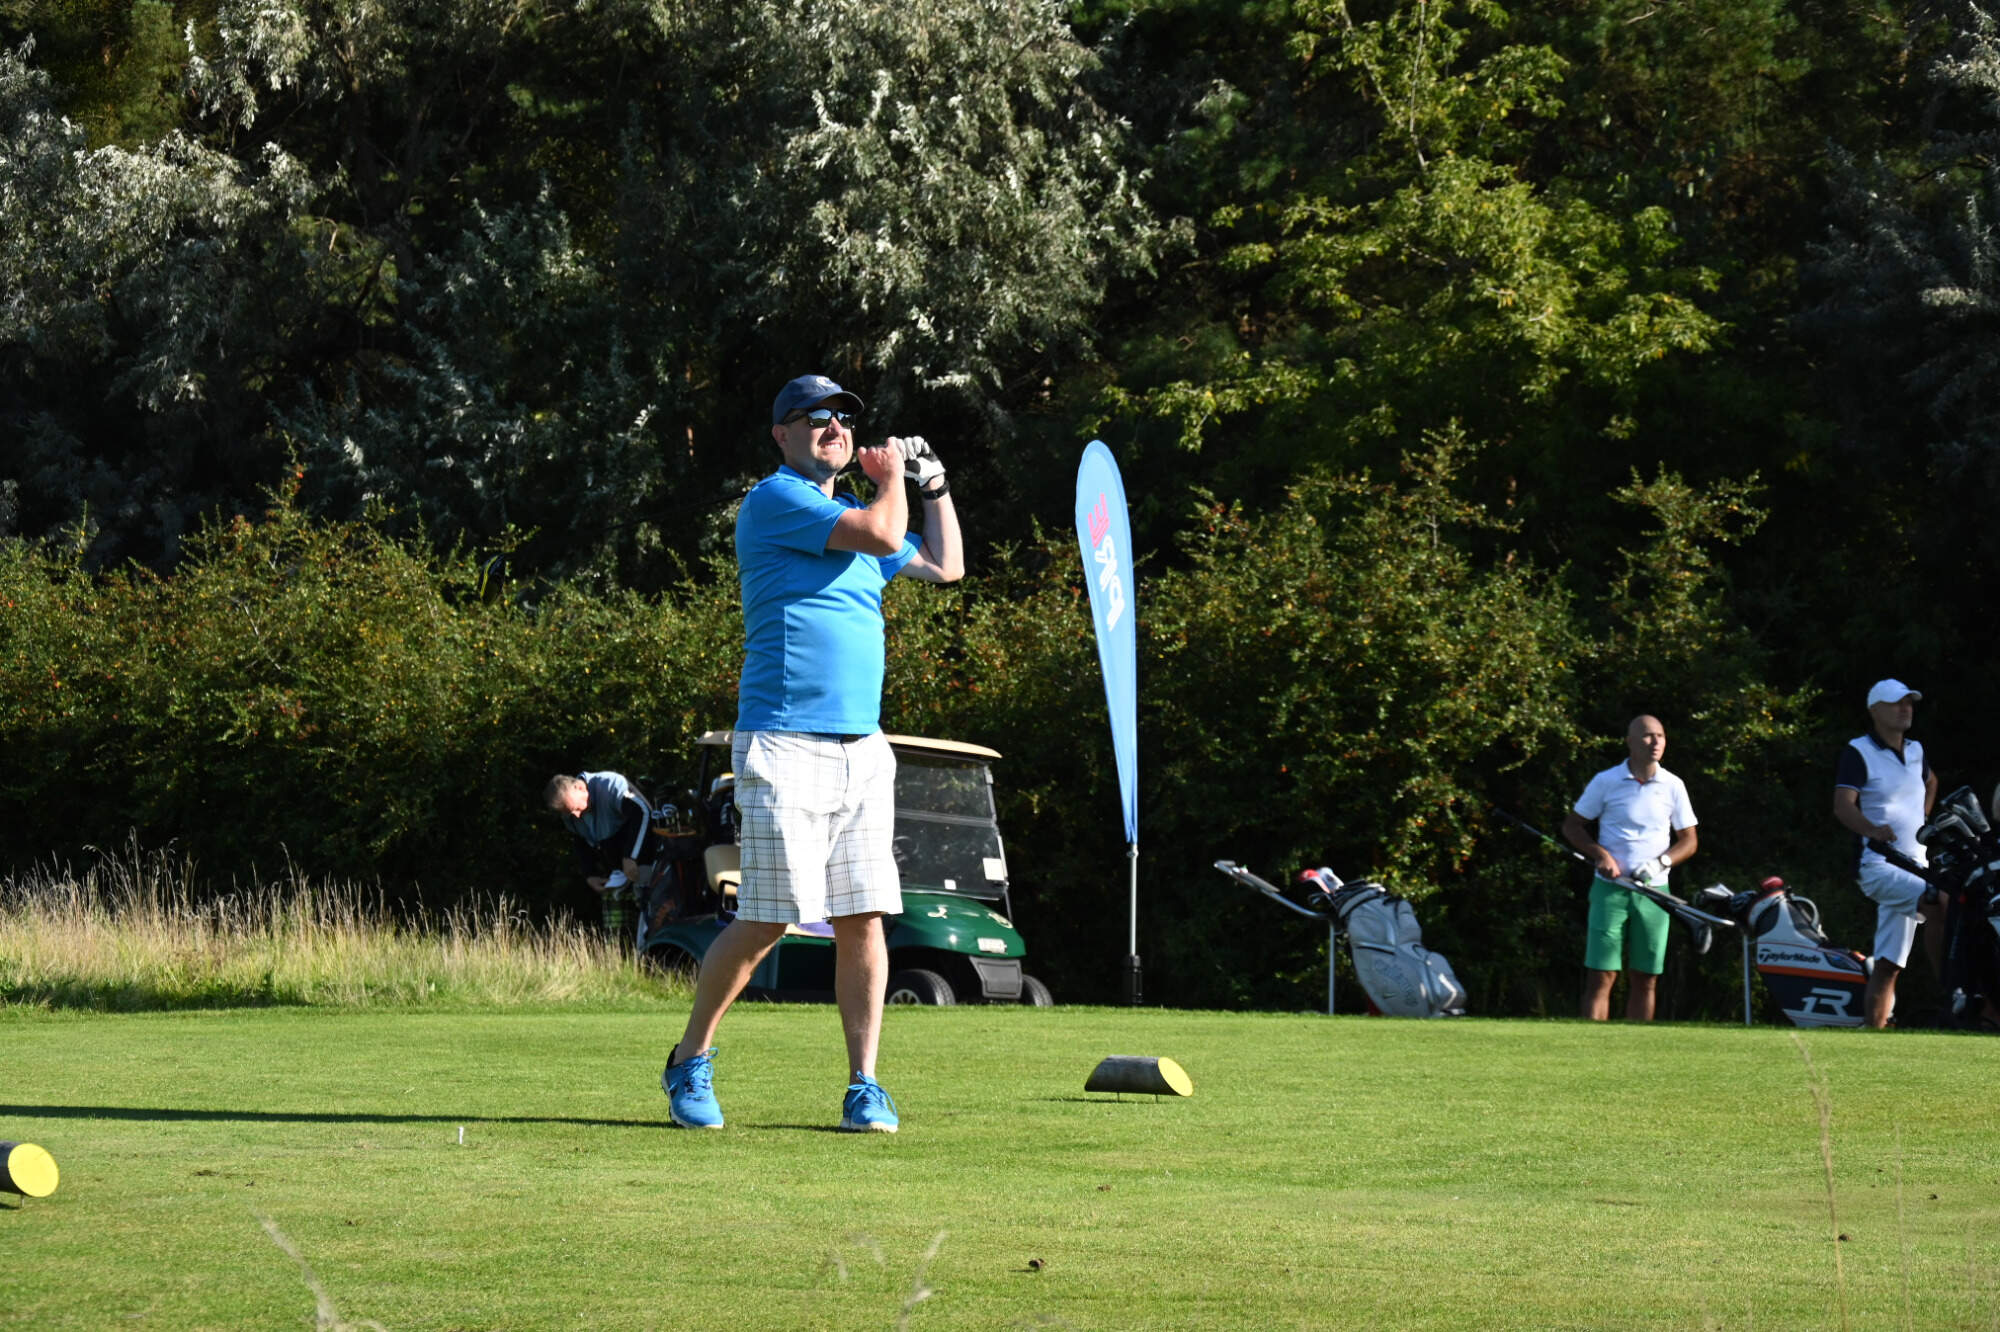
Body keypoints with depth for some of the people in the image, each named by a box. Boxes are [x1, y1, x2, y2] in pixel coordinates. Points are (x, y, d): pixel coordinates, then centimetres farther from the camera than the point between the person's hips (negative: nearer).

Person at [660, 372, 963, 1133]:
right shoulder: (777, 499, -4)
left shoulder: (850, 515, 21)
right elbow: (882, 536, -14)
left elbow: (947, 566, 33)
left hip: (862, 749, 7)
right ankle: (690, 1063, 9)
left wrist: (934, 486, 27)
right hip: (785, 746, -7)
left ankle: (864, 1086, 4)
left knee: (863, 919, 0)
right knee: (767, 920, -8)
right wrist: (891, 478, 4)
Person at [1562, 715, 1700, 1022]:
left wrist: (1661, 862, -9)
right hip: (1610, 888, -3)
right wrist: (1600, 854, -10)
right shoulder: (1606, 781, 0)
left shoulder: (1673, 786, 6)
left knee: (1646, 979, 4)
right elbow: (1572, 825, 6)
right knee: (1601, 976, -9)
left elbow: (1689, 841, 10)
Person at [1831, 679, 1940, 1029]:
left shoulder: (1914, 751, 16)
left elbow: (1931, 782, 39)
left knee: (1887, 966, 4)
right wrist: (1873, 830, -37)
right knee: (1943, 905, -29)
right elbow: (1843, 806, -18)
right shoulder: (1858, 752, -5)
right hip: (1878, 865, -7)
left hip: (1914, 866, 7)